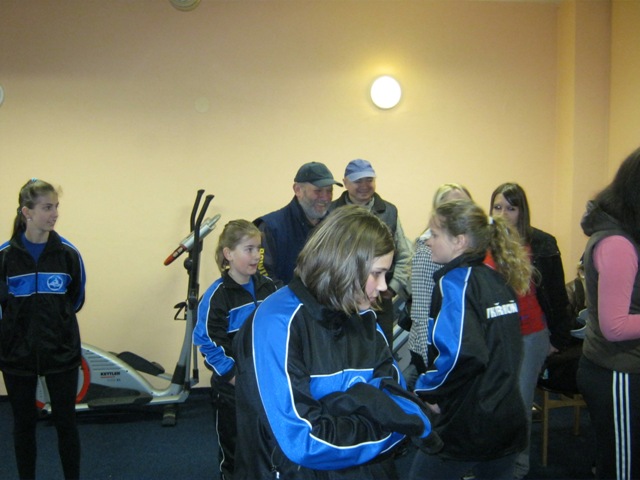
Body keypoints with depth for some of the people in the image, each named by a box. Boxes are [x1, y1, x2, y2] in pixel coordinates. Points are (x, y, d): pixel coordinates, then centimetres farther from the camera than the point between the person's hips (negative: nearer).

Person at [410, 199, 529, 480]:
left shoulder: (456, 281, -15)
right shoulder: (500, 280, 7)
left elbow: (461, 354, -28)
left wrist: (426, 389, -14)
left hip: (466, 428, -7)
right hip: (508, 422, 8)